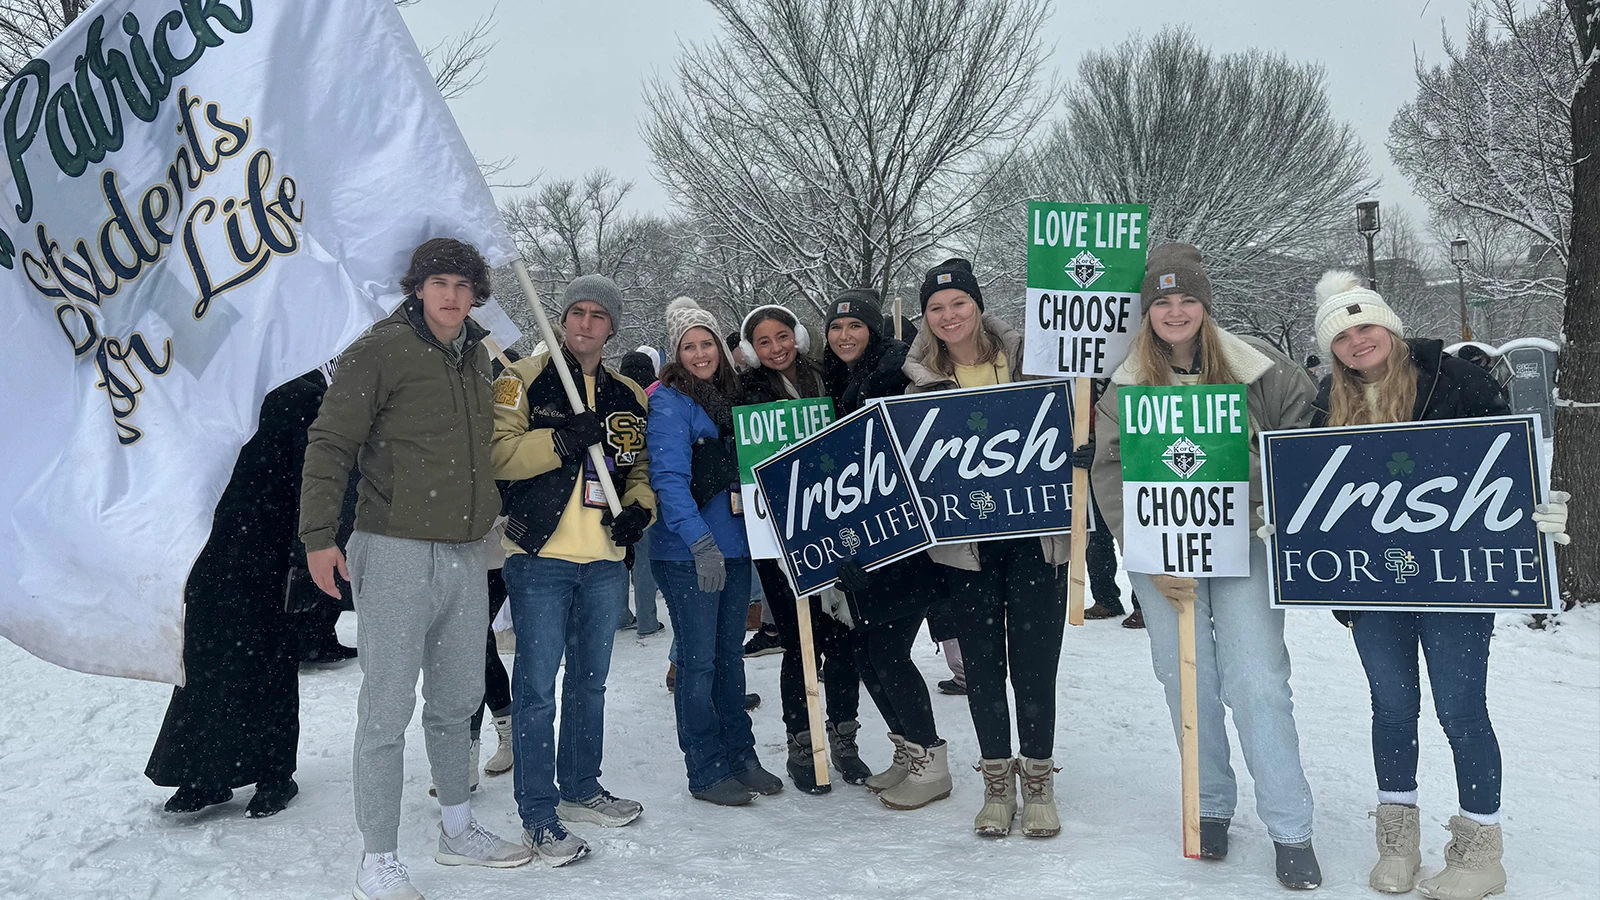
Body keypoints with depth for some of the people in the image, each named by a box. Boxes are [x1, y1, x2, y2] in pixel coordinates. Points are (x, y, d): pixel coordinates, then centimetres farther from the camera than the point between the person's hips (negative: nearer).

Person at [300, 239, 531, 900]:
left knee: (457, 702, 17)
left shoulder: (476, 355, 14)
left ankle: (458, 831, 33)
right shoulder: (381, 351, -7)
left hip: (465, 555, 7)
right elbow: (330, 443, -9)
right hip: (397, 553, -7)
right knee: (388, 710, -3)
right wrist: (318, 535, -15)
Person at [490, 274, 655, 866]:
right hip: (541, 557, -5)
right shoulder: (525, 381, -2)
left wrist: (638, 509, -1)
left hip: (606, 562, 5)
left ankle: (581, 789, 32)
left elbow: (642, 468, 19)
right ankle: (538, 815, 7)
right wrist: (562, 441, -23)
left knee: (590, 682, 17)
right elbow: (495, 453, -13)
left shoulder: (629, 398, 13)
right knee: (537, 685, -3)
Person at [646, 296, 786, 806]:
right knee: (699, 660, -1)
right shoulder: (669, 402, -8)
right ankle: (706, 771, 8)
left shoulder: (732, 396, 14)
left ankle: (740, 755, 24)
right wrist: (700, 541, -27)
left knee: (730, 655, 14)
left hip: (735, 546, 7)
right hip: (686, 553, -7)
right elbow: (669, 478, -18)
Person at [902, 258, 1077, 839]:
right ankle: (997, 781, 23)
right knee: (981, 659, 8)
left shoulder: (1025, 357, 2)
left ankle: (1038, 779, 20)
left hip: (1033, 530, -1)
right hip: (964, 539, 1)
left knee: (1034, 656, 3)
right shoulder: (921, 378, 5)